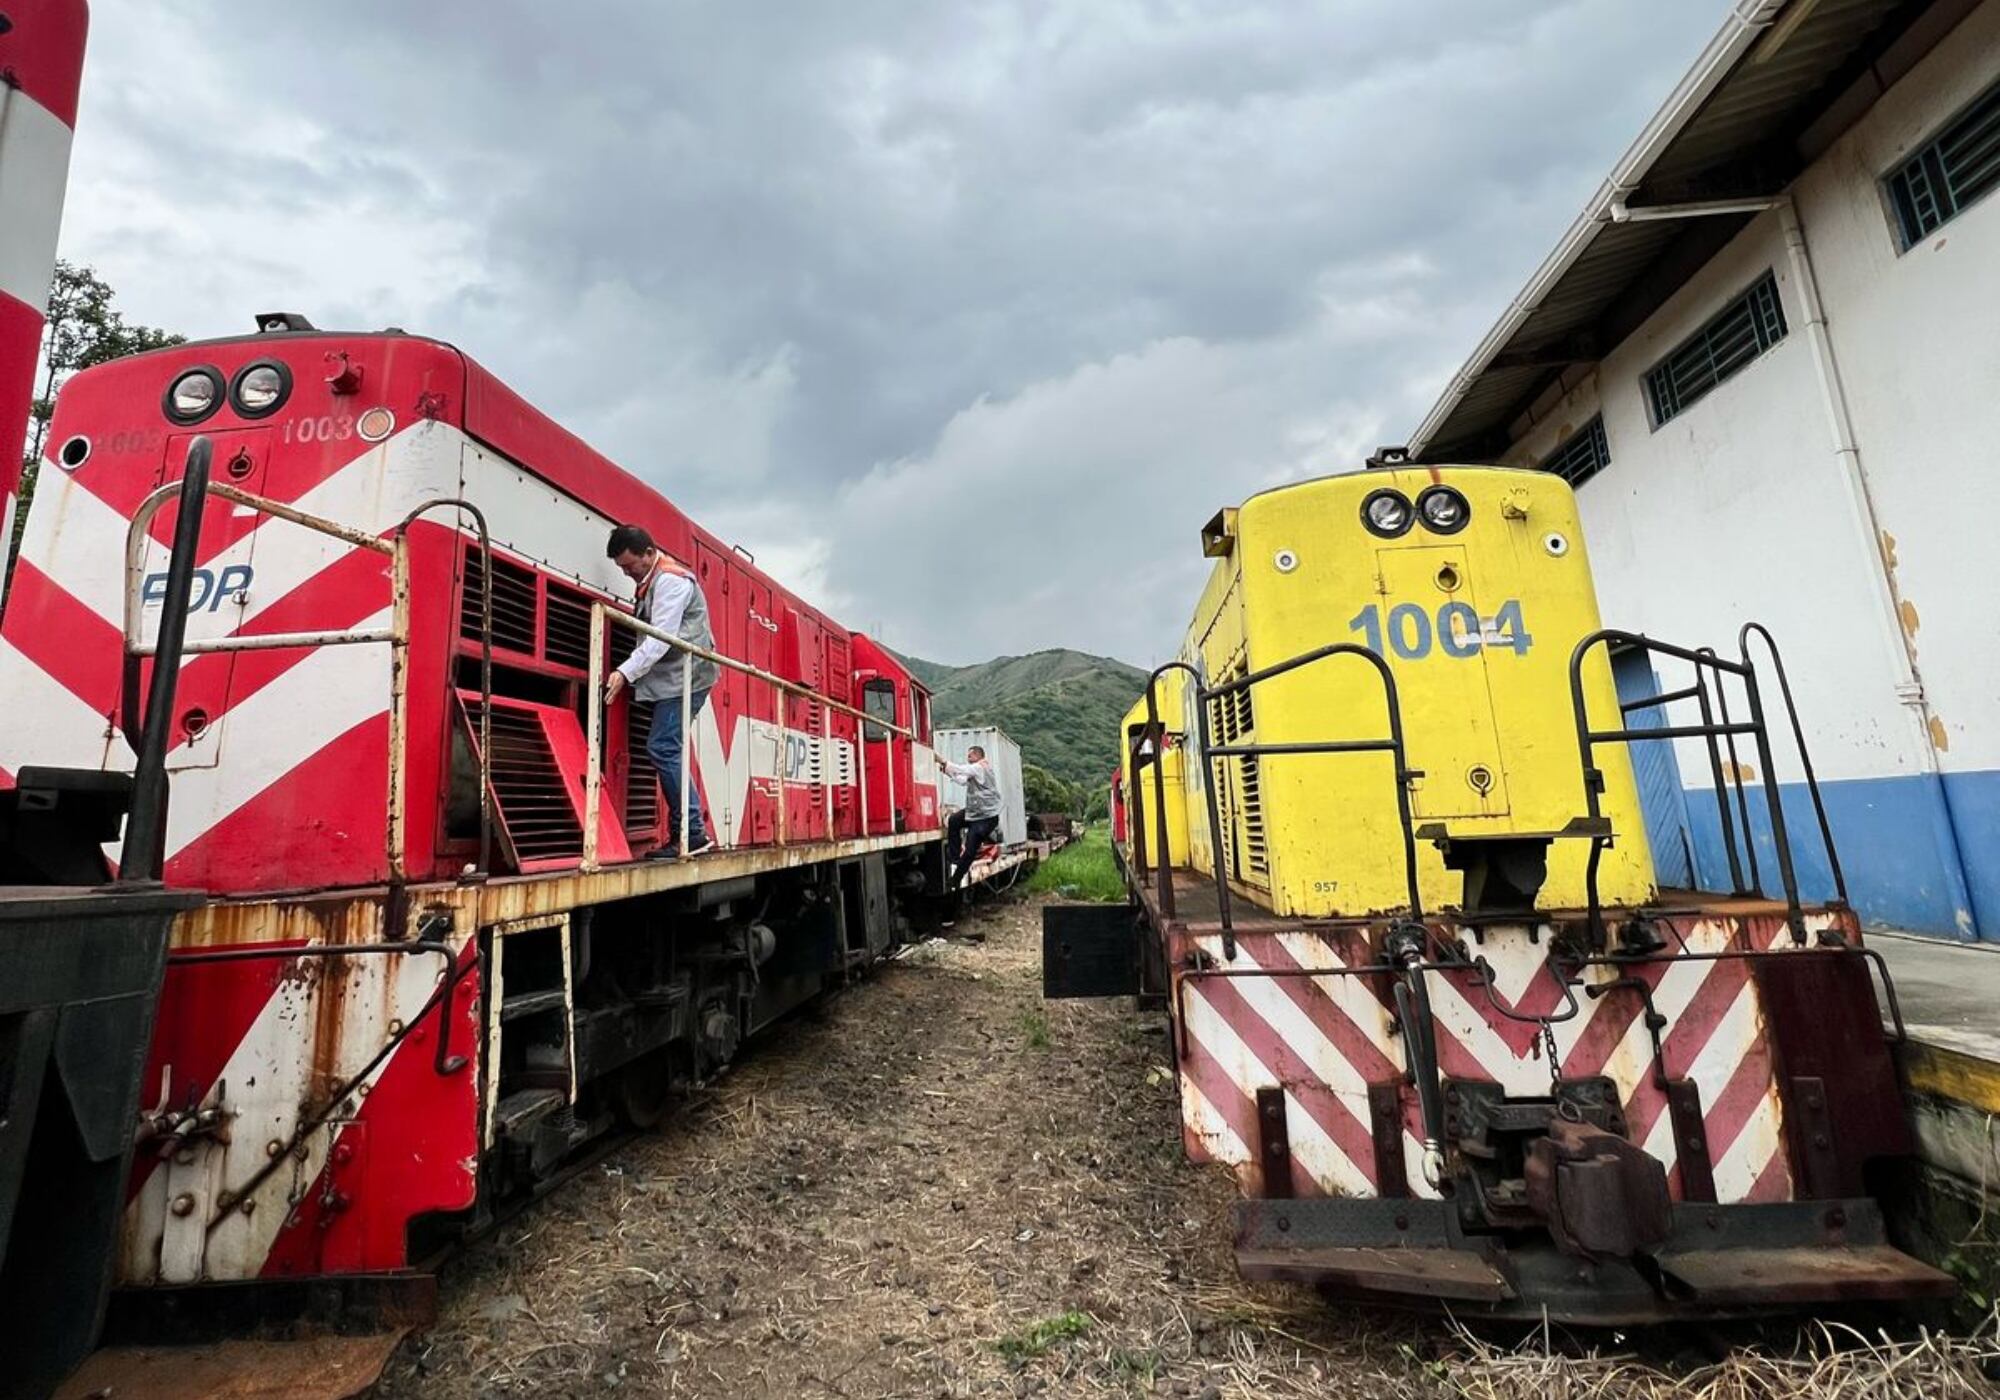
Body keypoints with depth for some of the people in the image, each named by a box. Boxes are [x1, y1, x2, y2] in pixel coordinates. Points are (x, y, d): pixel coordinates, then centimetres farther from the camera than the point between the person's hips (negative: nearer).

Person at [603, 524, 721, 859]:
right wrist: (630, 673, 6)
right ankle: (684, 832, 10)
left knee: (663, 748, -13)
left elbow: (661, 638, -21)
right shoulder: (653, 581, 19)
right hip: (672, 678, 10)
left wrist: (626, 672, -27)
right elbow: (652, 635, 16)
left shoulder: (670, 580, -12)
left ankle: (692, 833, -10)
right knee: (665, 750, 7)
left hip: (684, 676, -10)